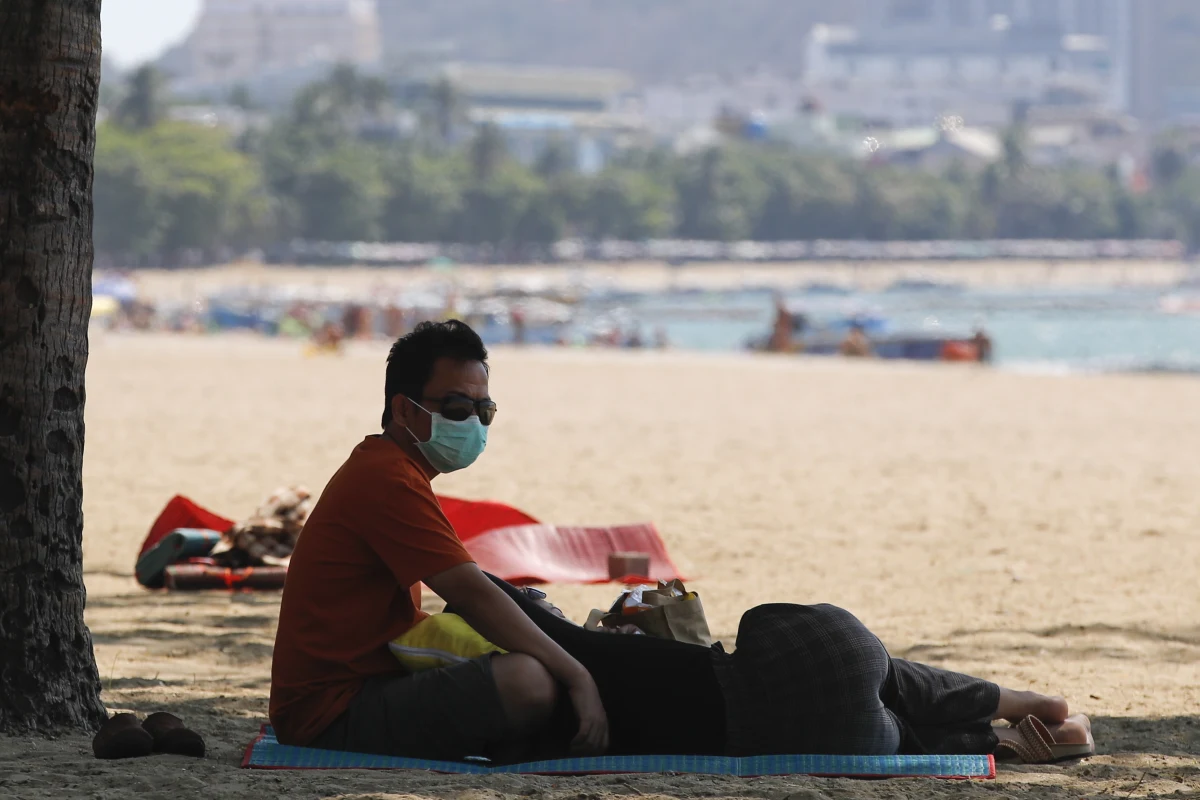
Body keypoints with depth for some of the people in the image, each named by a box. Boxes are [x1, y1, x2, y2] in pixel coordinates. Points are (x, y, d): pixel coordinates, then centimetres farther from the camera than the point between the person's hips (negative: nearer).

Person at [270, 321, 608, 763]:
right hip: (333, 714, -11)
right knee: (527, 681, -29)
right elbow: (473, 594, -21)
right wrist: (578, 677, -20)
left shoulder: (375, 469, 21)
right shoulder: (388, 479, -14)